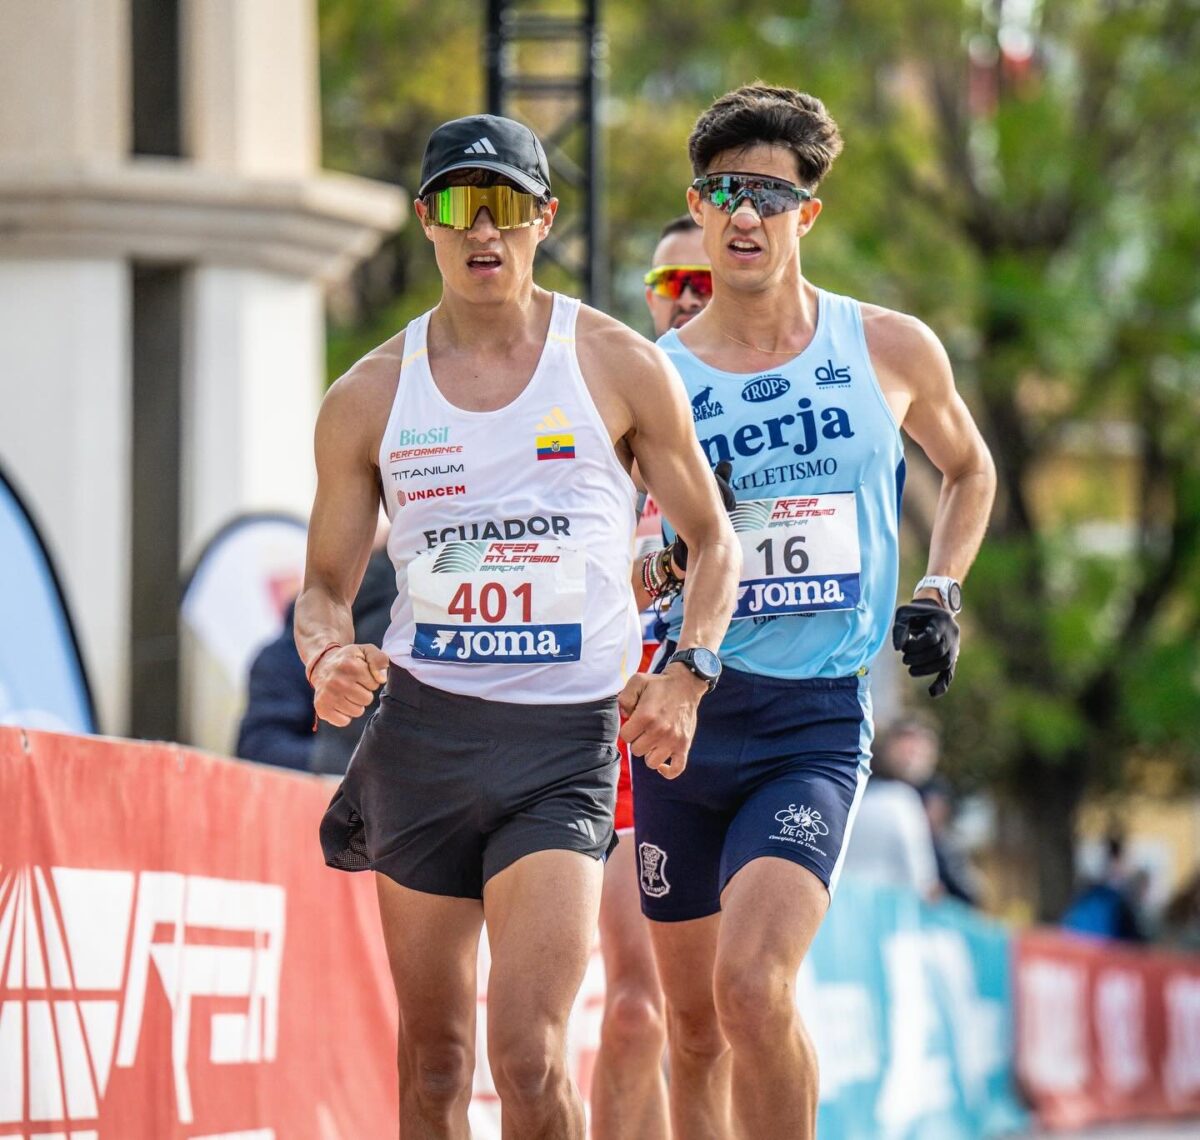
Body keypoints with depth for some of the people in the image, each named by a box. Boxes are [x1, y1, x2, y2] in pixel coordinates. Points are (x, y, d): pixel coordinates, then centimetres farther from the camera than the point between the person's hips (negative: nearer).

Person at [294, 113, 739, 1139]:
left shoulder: (620, 369, 1)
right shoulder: (370, 396, 5)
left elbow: (712, 537, 10)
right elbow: (327, 580, 12)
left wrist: (687, 673, -6)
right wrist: (327, 656, -11)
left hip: (564, 741, -2)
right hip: (422, 728, 3)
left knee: (531, 1057, -16)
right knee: (434, 1057, 8)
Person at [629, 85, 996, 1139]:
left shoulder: (892, 352, 4)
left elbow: (969, 469, 25)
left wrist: (942, 591, 11)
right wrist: (656, 571, -13)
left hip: (817, 721, -2)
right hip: (684, 707, 2)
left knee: (753, 986, -22)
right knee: (693, 1022, 7)